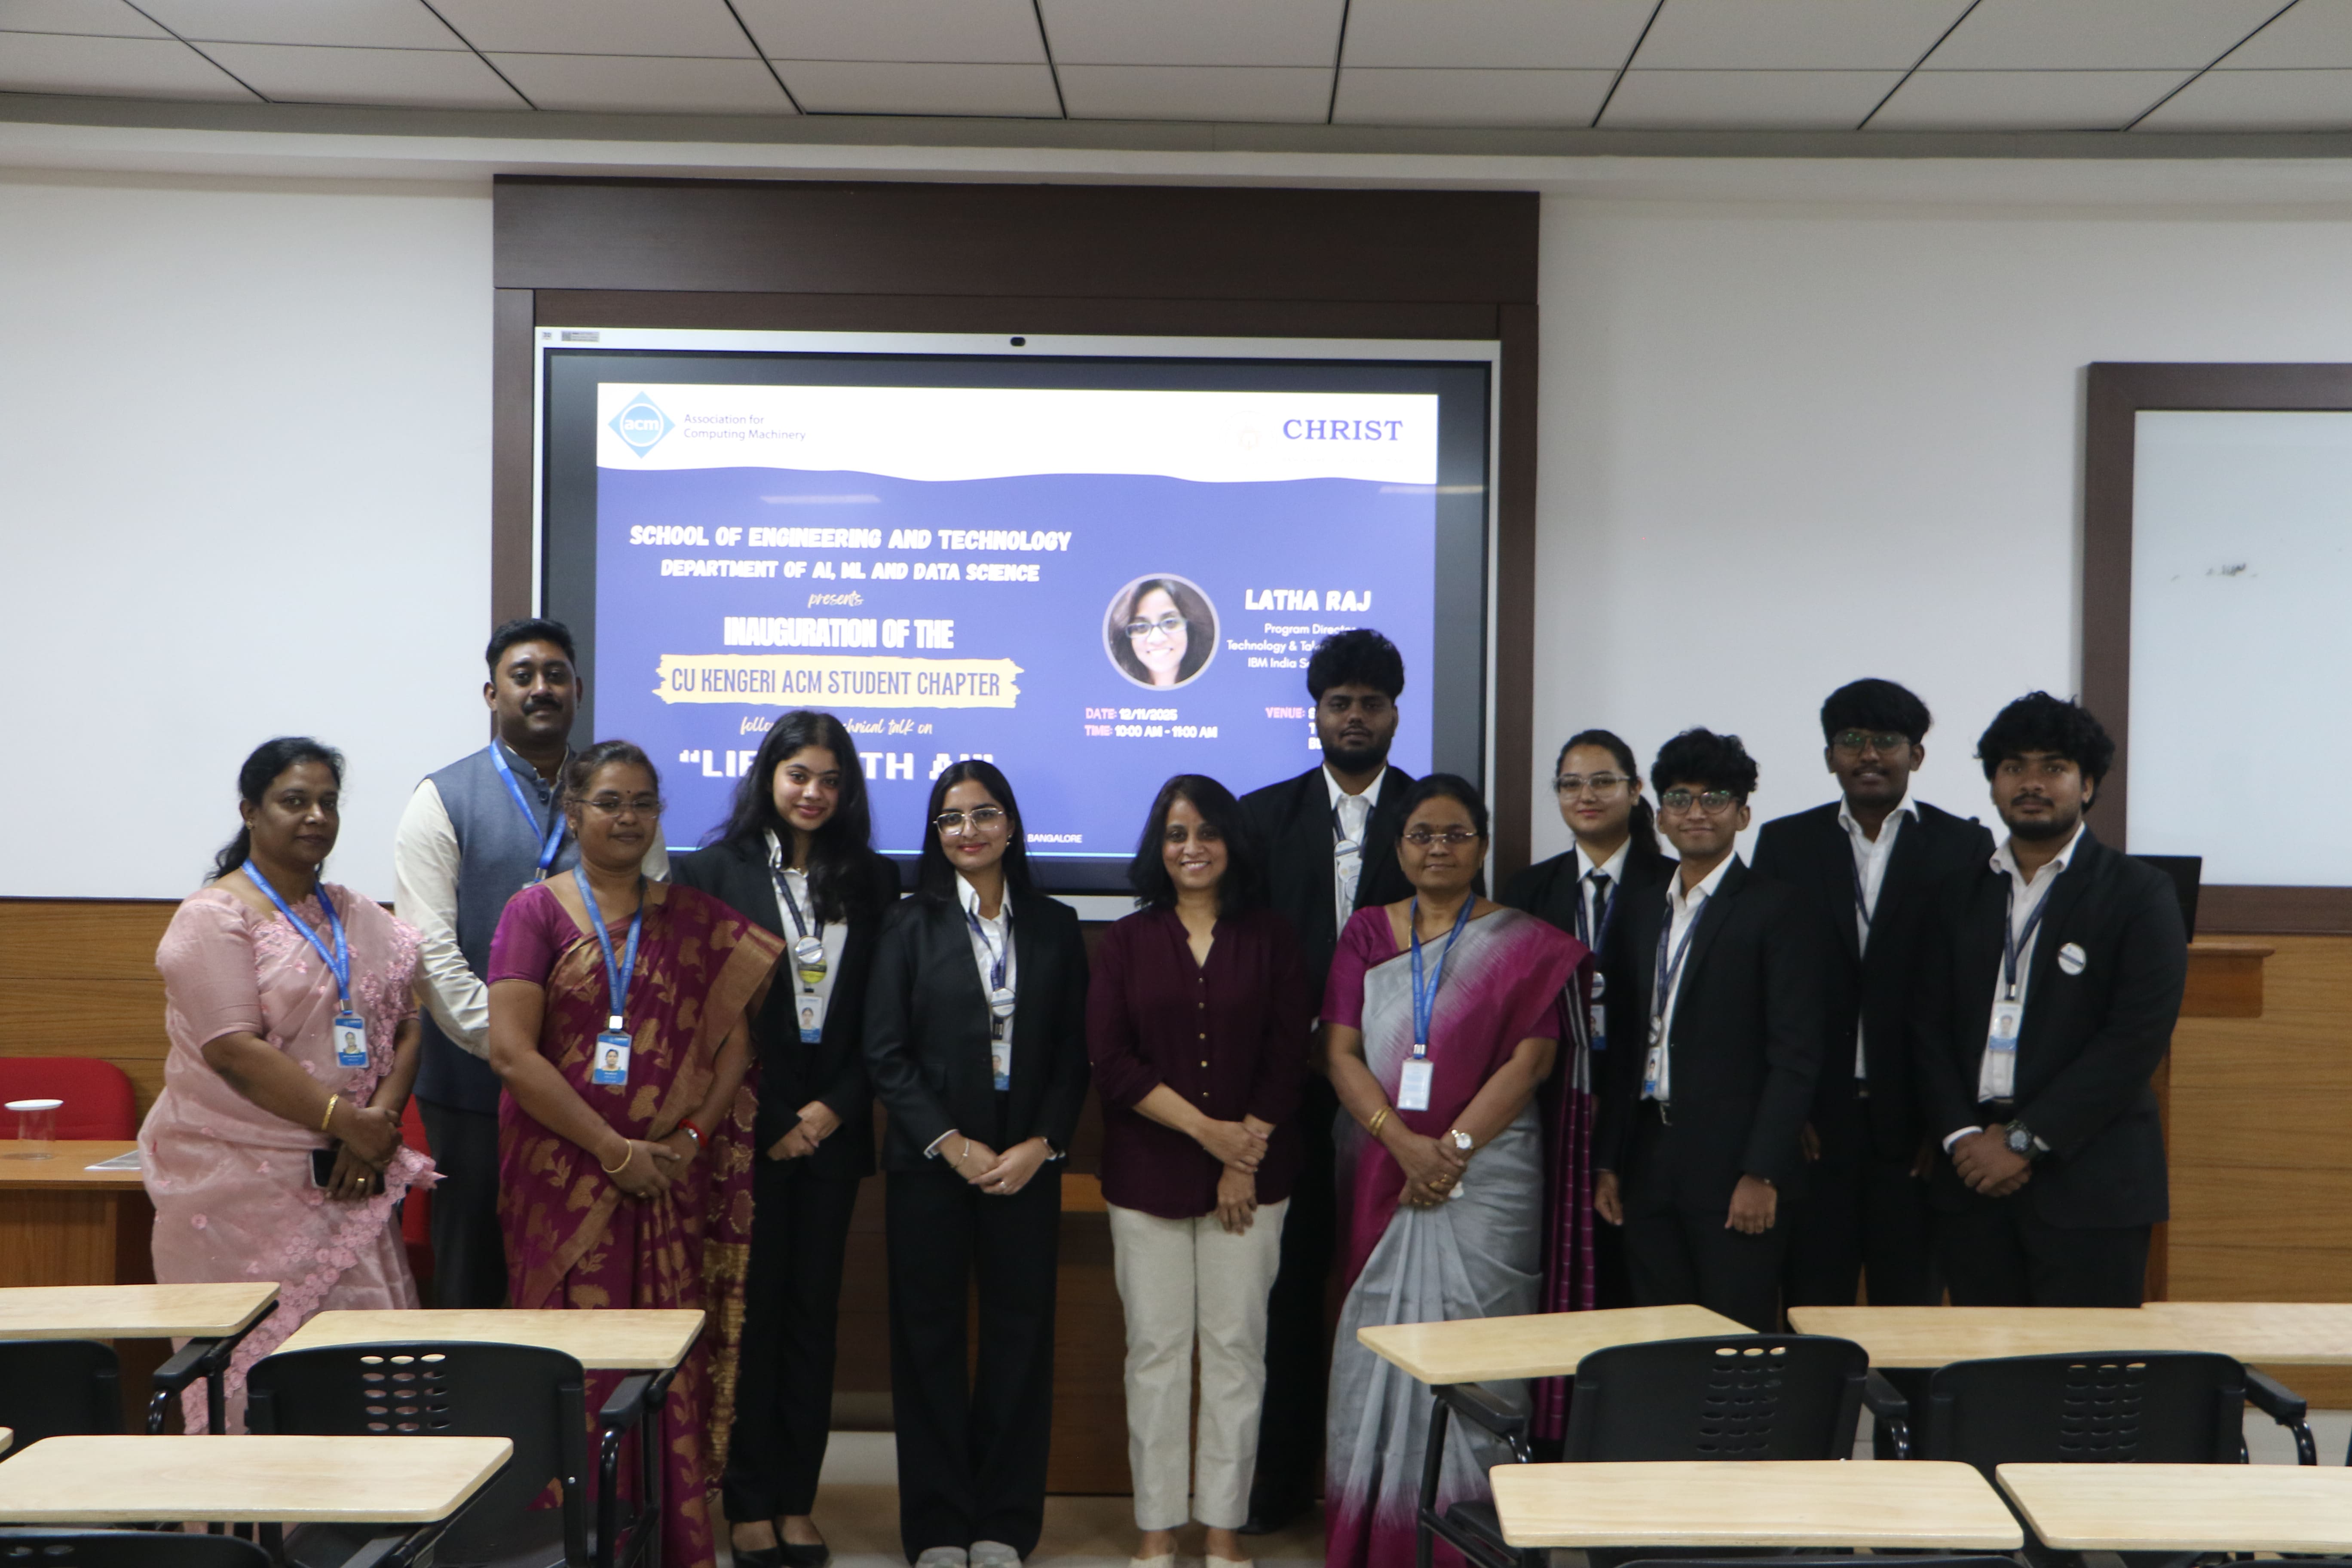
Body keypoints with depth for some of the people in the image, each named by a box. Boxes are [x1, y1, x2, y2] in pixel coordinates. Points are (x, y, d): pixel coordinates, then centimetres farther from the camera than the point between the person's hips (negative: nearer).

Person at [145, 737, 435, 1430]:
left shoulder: (361, 918, 15)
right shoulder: (214, 918, -5)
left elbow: (405, 1027, 10)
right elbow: (235, 1051, -15)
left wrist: (379, 1125, -8)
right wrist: (345, 1121, -16)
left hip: (349, 1180, 6)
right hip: (242, 1183, -6)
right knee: (259, 1369, -5)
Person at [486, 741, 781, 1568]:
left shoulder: (699, 921, 10)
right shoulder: (537, 912, 1)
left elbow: (735, 1039, 8)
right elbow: (512, 1051, -8)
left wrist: (691, 1137, -8)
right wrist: (615, 1150, -11)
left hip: (671, 1182, 2)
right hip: (565, 1178, -2)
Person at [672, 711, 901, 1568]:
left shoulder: (873, 882, 8)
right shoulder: (713, 872, 0)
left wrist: (835, 1109, -5)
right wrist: (763, 1126, -7)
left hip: (831, 1130, 3)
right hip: (746, 1131, -3)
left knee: (813, 1311, 6)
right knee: (749, 1311, 1)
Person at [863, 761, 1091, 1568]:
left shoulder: (1055, 927, 8)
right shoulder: (910, 926, 3)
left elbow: (1073, 1054, 6)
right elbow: (886, 1055, -2)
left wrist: (1040, 1145, -7)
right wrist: (952, 1144, -10)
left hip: (1026, 1163, 1)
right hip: (929, 1165, -1)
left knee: (1021, 1334, 2)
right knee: (929, 1335, 3)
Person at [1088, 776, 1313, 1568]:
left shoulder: (1271, 939, 6)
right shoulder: (1127, 943, 6)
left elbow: (1288, 1060, 1)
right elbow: (1110, 1062, -3)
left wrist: (1244, 1157, -9)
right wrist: (1204, 1129, -11)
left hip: (1252, 1176, 0)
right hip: (1148, 1175, 0)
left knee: (1236, 1347, 2)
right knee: (1155, 1350, 3)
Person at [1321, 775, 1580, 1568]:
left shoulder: (1522, 943, 3)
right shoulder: (1367, 934, 9)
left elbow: (1531, 1058, -6)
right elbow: (1341, 1053, 2)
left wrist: (1453, 1146, -14)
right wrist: (1403, 1142, -13)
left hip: (1485, 1171, -2)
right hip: (1381, 1171, 3)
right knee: (1377, 1341, 4)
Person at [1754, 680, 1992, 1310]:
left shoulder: (1964, 846, 3)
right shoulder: (1784, 843, 8)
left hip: (1914, 1120, -1)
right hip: (1812, 1120, 1)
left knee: (1911, 1305, 6)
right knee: (1811, 1306, 5)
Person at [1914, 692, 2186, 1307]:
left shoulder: (2139, 893, -1)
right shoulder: (1962, 894, 14)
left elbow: (2139, 1037, -10)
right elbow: (1932, 1026, 10)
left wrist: (2024, 1140, -13)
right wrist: (1962, 1135, -7)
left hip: (2089, 1183, -4)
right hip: (1975, 1177, 4)